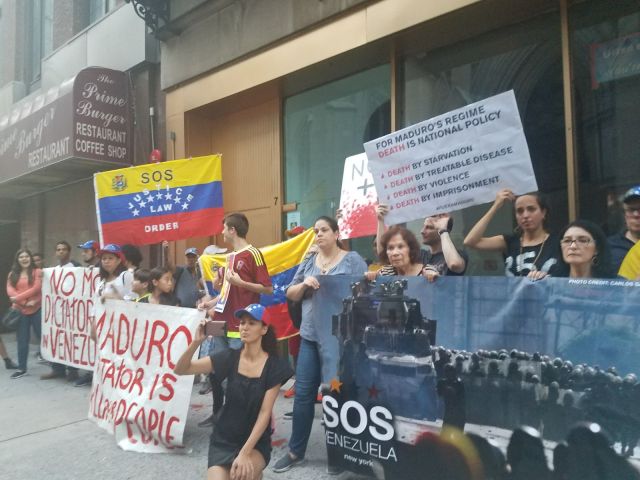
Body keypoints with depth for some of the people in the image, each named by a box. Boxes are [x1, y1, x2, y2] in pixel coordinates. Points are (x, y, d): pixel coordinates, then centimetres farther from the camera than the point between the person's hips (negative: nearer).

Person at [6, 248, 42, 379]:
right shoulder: (12, 274, 11)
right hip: (20, 310, 4)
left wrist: (18, 298, -16)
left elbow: (36, 288, -12)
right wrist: (25, 302, -16)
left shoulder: (37, 272, 0)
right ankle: (22, 368, 17)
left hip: (36, 309, -3)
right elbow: (10, 290, -2)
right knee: (22, 339, 9)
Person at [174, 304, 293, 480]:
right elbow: (180, 370, -10)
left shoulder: (274, 366, -11)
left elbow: (265, 413, -13)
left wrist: (245, 453, -21)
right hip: (223, 440, 2)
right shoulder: (229, 357, -6)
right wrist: (196, 342, -27)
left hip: (256, 443, -2)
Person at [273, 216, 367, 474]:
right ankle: (295, 451, 25)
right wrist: (304, 284, -6)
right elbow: (291, 295, 13)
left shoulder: (353, 260, -2)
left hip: (338, 337, -5)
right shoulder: (308, 262, 13)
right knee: (303, 393, 10)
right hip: (309, 336, 5)